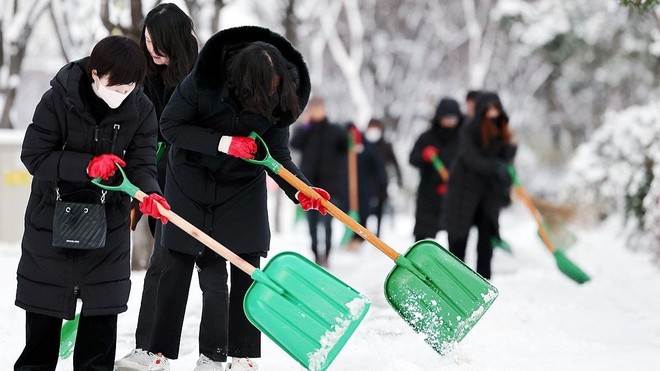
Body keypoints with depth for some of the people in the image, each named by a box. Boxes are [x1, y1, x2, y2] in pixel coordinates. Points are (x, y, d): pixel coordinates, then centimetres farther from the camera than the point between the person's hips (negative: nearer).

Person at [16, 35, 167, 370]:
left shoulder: (141, 109, -10)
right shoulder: (58, 100, -19)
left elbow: (141, 163, -13)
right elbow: (33, 157, -18)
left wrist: (149, 194, -35)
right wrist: (87, 166, -29)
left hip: (108, 218, 2)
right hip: (53, 214, -1)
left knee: (103, 305, 4)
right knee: (45, 304, 11)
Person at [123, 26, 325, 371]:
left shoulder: (278, 97, -19)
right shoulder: (204, 81, -29)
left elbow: (278, 155, -14)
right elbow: (170, 126, -19)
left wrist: (302, 191, -32)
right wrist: (223, 143, -29)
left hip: (243, 188, 2)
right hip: (191, 183, -2)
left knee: (246, 271, -4)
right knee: (177, 268, 3)